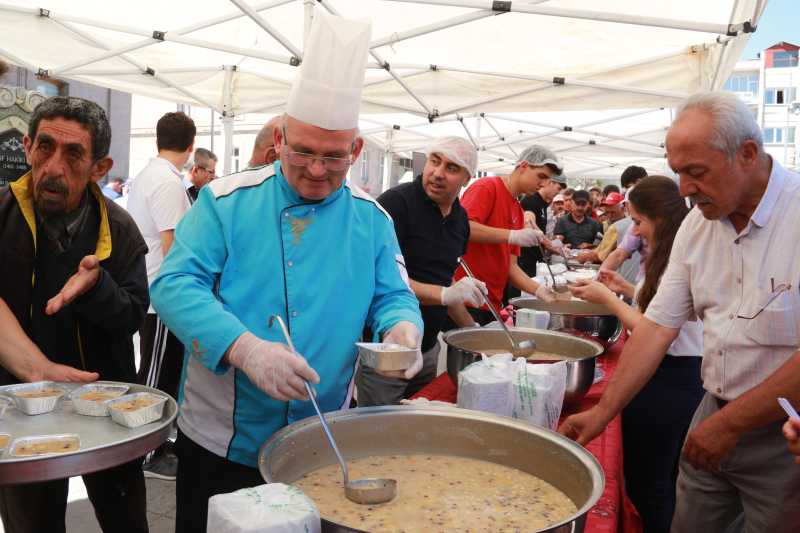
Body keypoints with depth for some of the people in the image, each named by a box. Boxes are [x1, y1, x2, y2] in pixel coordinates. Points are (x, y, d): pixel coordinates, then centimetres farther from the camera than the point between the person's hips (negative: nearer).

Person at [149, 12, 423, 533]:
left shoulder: (372, 220, 0)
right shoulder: (226, 201, -8)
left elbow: (394, 297, 3)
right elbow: (175, 284, -15)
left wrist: (402, 328, -22)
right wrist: (244, 349, -31)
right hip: (220, 437, -1)